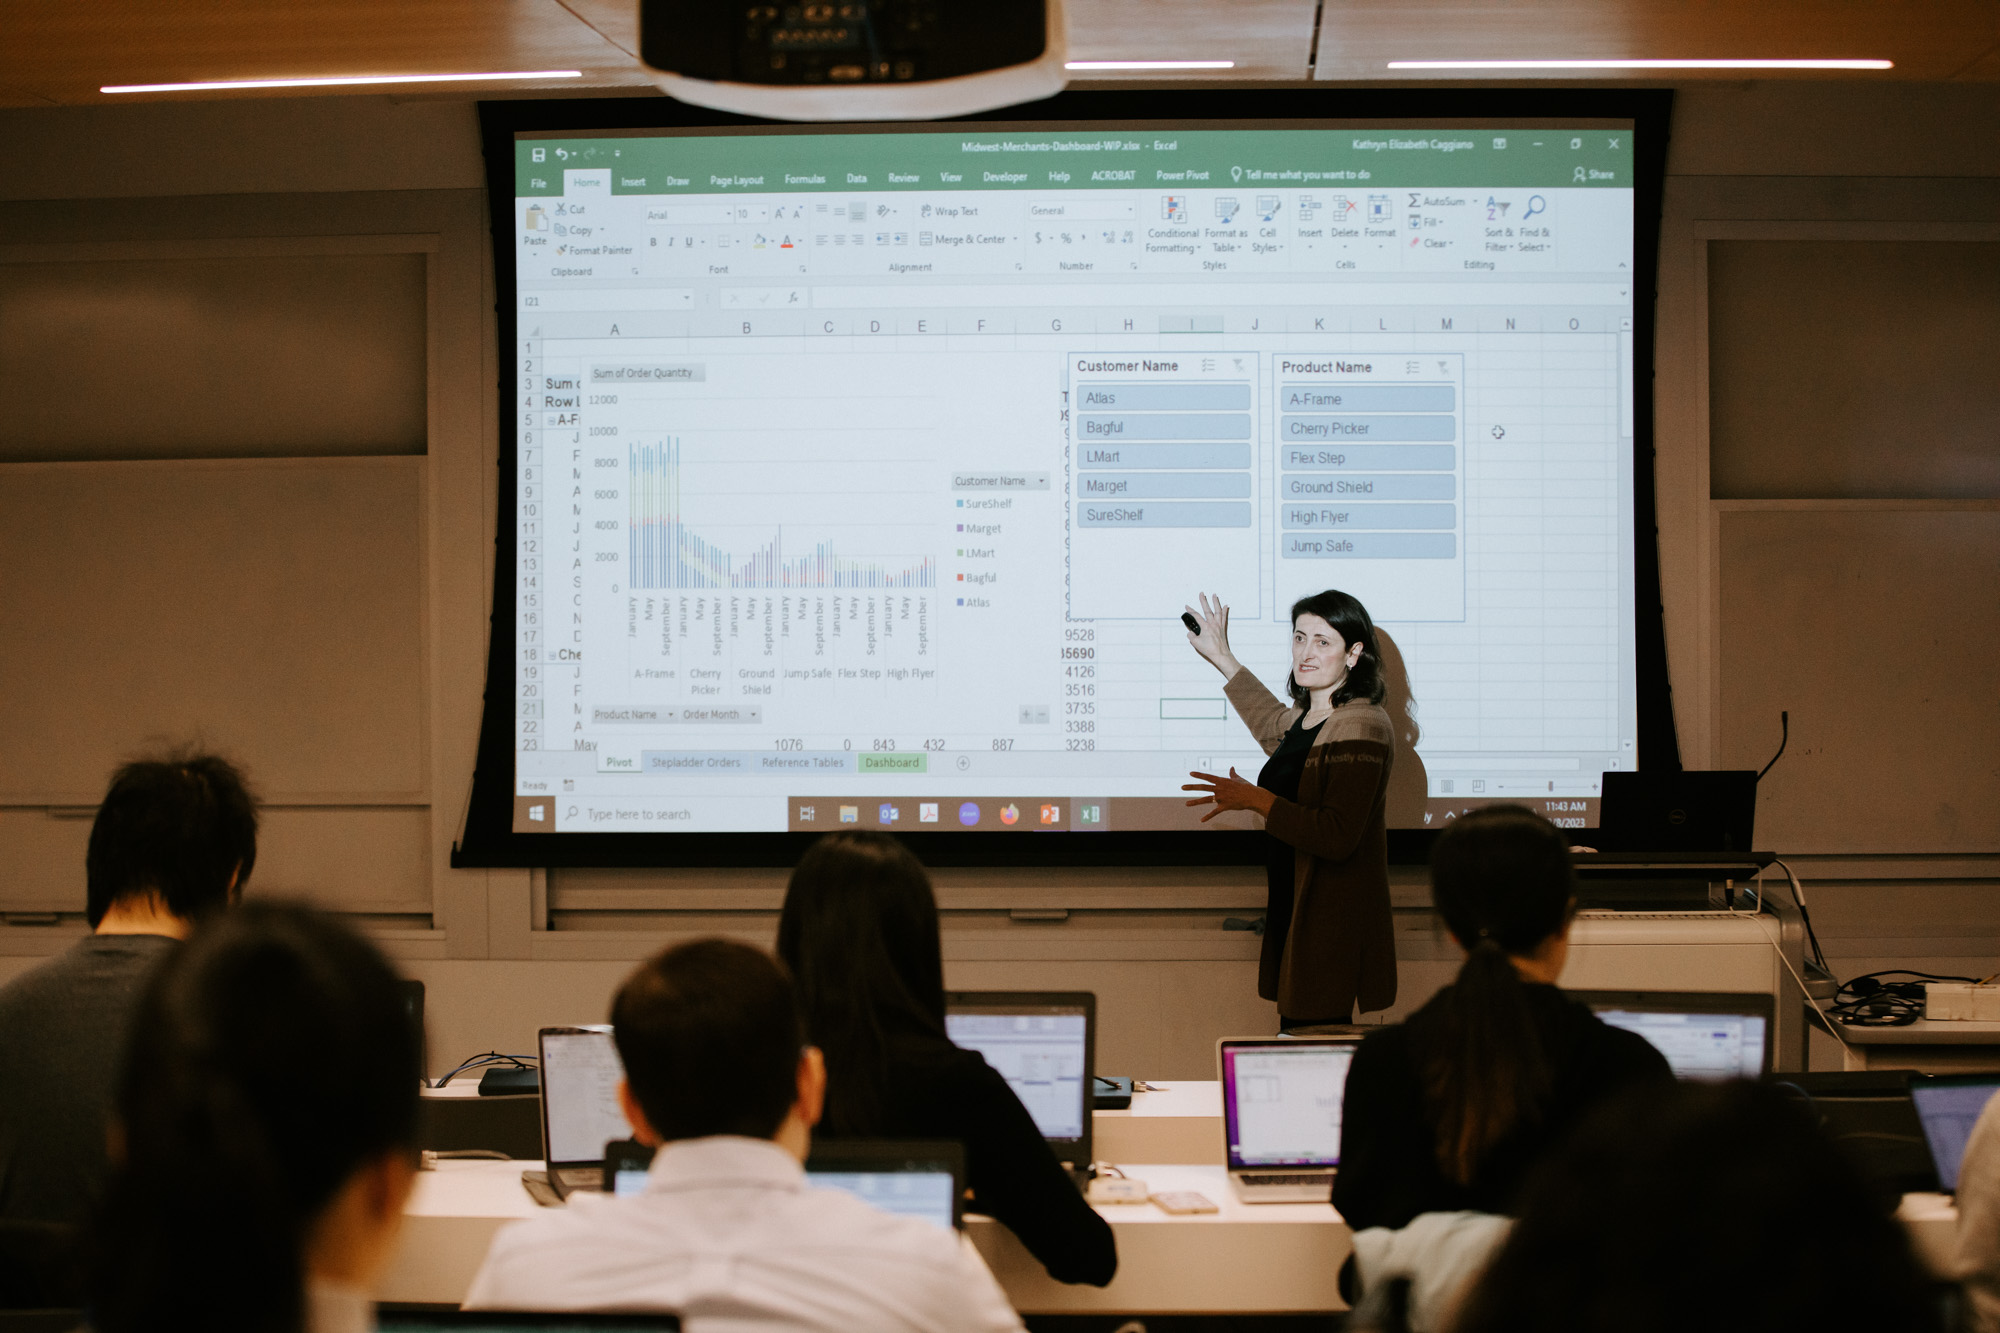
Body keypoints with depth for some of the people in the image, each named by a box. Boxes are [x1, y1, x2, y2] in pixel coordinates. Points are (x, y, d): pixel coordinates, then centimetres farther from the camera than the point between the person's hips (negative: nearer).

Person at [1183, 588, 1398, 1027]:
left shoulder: (1361, 727, -16)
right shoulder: (1308, 716, 14)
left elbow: (1338, 837, -24)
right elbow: (1274, 730, 41)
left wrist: (1256, 799, -23)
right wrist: (1223, 659, 43)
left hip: (1334, 924, -9)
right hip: (1295, 912, 9)